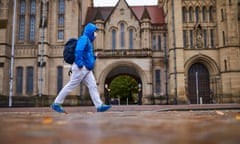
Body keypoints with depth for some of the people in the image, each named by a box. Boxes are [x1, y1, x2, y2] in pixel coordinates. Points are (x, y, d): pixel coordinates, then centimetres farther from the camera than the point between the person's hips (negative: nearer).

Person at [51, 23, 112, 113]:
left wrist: (93, 56, 14)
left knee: (93, 86, 1)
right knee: (71, 85, -4)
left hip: (86, 69, 10)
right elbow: (78, 50, -23)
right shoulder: (84, 38, -8)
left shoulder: (88, 41, 23)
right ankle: (56, 104, 6)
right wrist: (80, 63, -25)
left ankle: (99, 106, -3)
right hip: (81, 68, -9)